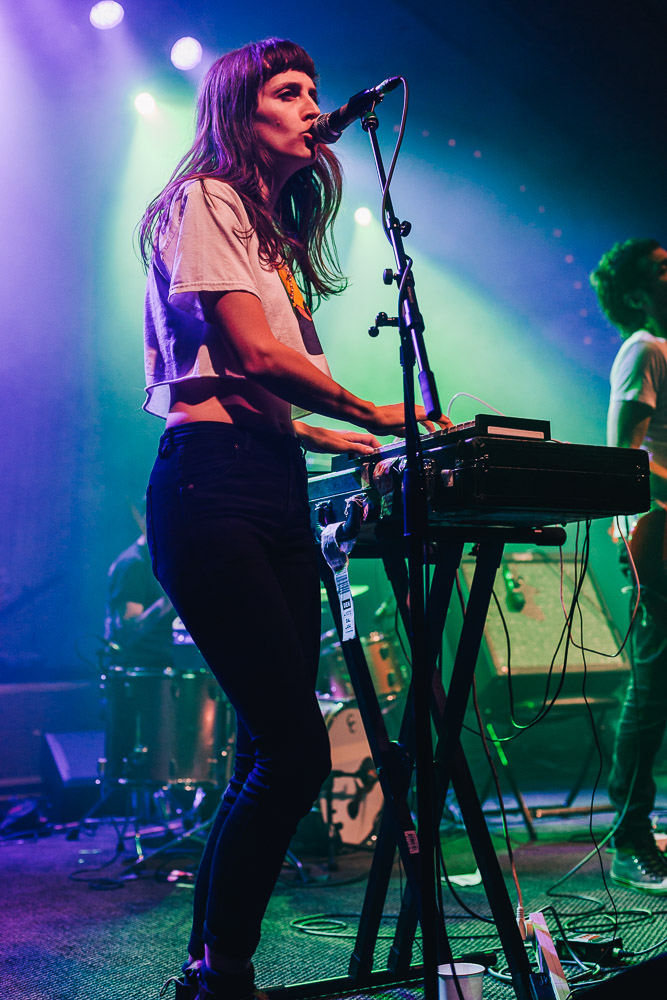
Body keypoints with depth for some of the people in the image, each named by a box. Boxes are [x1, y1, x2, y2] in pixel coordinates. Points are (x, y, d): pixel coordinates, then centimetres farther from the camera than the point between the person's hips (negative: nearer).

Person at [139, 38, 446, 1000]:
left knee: (275, 752, 5)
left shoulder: (276, 232, 27)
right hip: (212, 484, -9)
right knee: (294, 751, -12)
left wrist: (332, 439, 16)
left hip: (276, 489, 9)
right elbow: (252, 354, -12)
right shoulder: (205, 202, 1)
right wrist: (369, 412, -4)